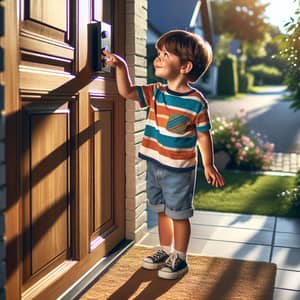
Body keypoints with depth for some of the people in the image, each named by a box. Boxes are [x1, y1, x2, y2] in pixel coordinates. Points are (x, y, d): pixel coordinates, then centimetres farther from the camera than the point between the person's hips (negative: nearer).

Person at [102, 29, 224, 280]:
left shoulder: (196, 102, -13)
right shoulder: (155, 93, 2)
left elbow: (203, 135, -8)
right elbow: (127, 92, 4)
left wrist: (209, 166, -3)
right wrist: (120, 66, -8)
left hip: (179, 170, -6)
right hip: (155, 165, 6)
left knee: (179, 214, 8)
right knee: (162, 211, 19)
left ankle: (179, 259, 24)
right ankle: (165, 251, 37)